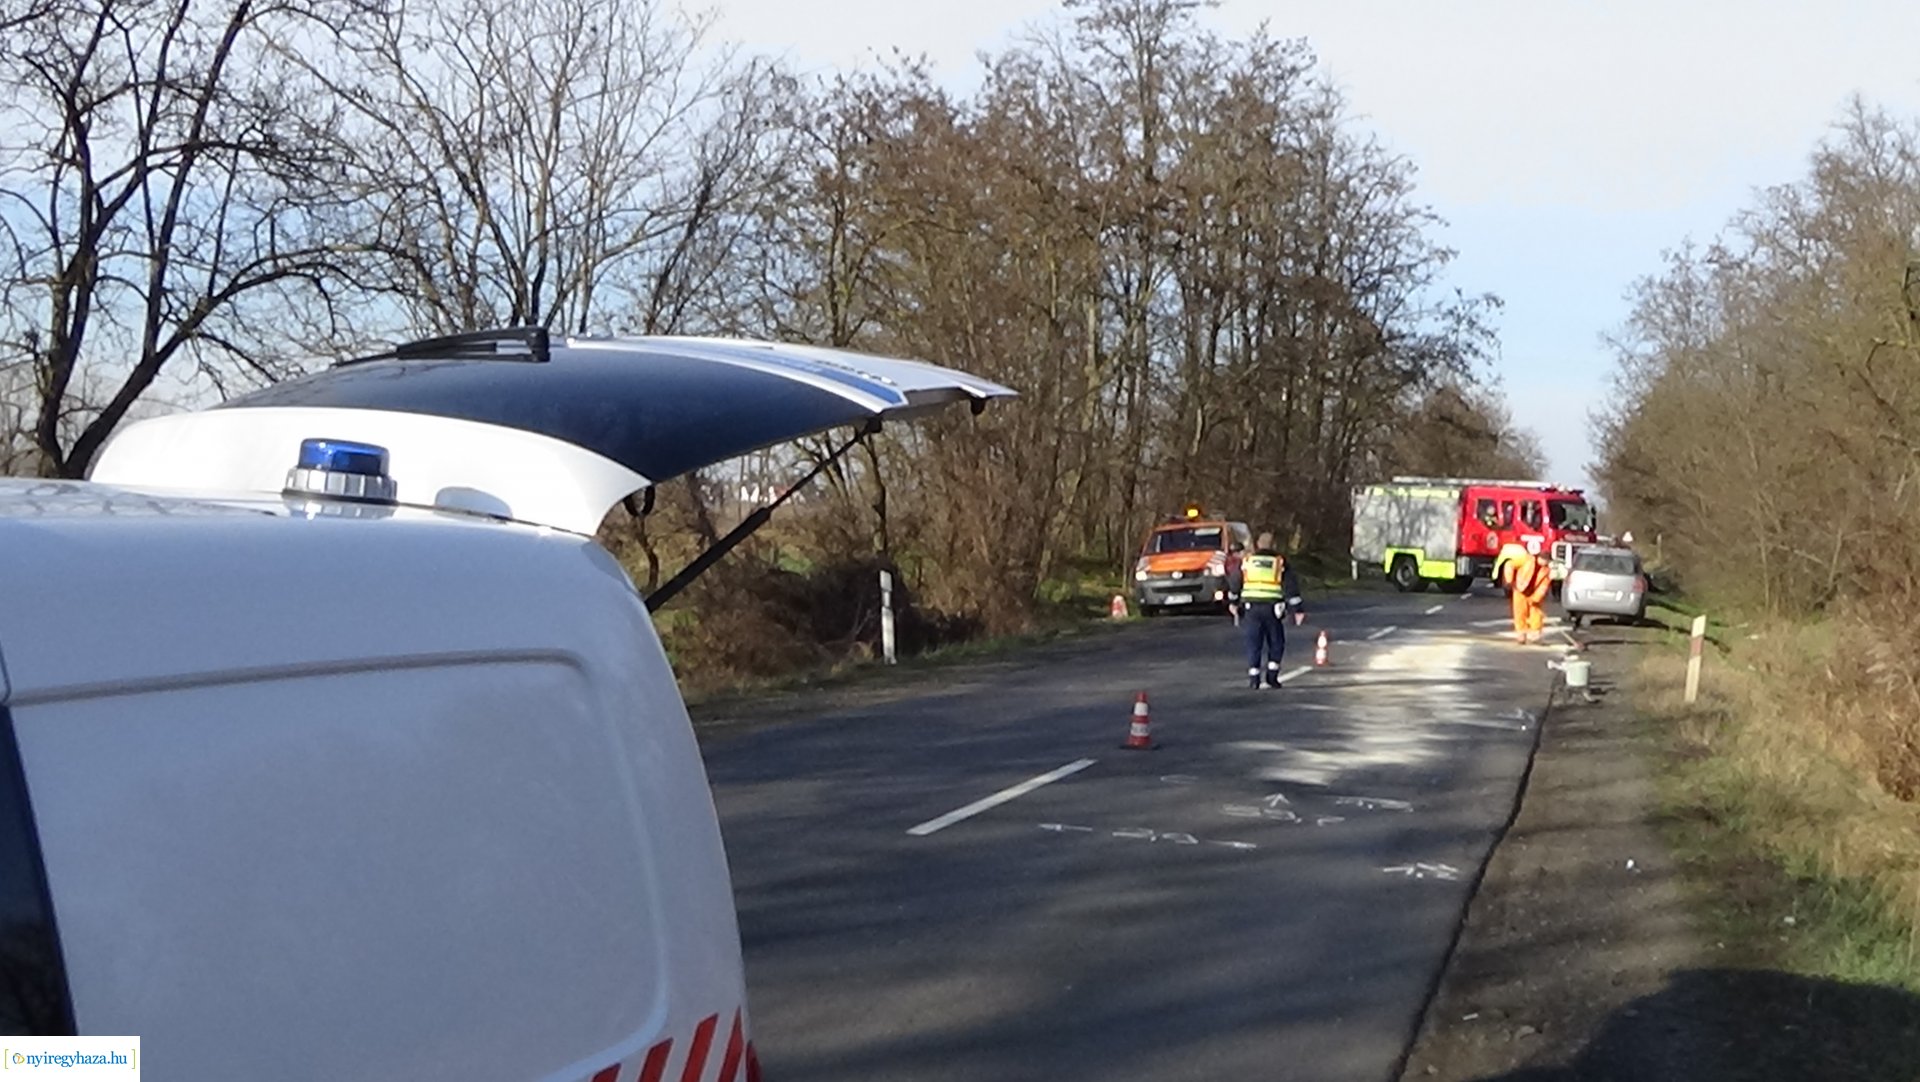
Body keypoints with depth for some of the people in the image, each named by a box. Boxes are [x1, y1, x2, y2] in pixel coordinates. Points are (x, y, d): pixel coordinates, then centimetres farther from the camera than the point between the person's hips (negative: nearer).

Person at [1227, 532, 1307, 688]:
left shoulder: (1246, 561, 8)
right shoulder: (1280, 562, 5)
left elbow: (1234, 583, 14)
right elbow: (1291, 587, 2)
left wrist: (1233, 602, 28)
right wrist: (1298, 610, 6)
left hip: (1250, 607, 1)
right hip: (1272, 608, -1)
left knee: (1253, 644, 6)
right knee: (1276, 643, 13)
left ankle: (1253, 678, 0)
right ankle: (1272, 676, 8)